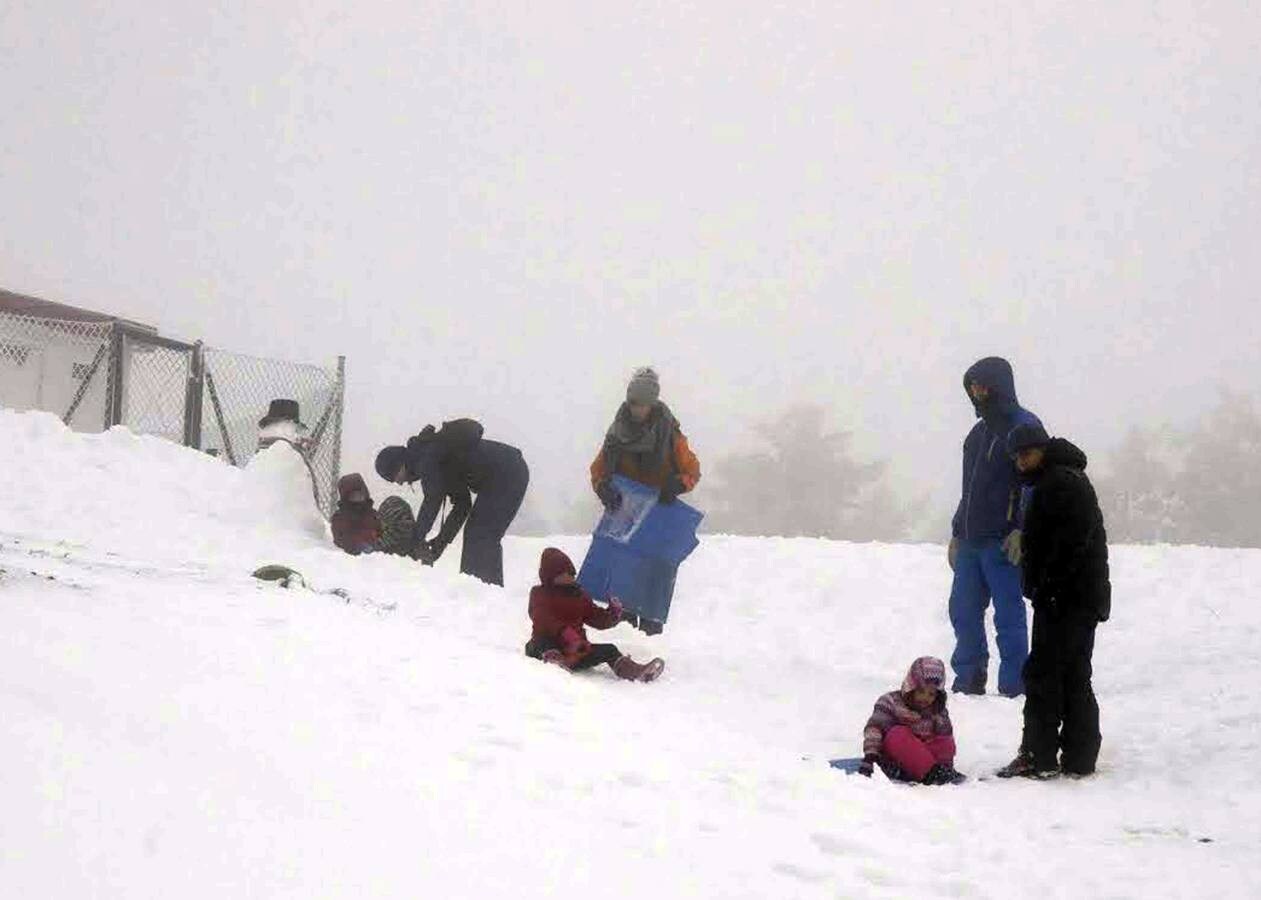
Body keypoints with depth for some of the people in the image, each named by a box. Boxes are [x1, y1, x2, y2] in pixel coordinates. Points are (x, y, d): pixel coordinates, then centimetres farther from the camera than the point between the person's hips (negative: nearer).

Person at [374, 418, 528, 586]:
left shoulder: (426, 455, -9)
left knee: (479, 537, -9)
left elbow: (433, 500, -19)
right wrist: (442, 541, 16)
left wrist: (417, 540, -13)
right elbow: (462, 503, 21)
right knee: (486, 538, 14)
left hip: (505, 475, -10)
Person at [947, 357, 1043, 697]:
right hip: (971, 540, 8)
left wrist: (1022, 531, -23)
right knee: (963, 610, 9)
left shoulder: (1024, 426, -6)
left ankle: (1014, 687, 3)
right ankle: (968, 681, 19)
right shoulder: (980, 432, 19)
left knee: (1008, 615, -3)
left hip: (1004, 542, -8)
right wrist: (957, 533, 22)